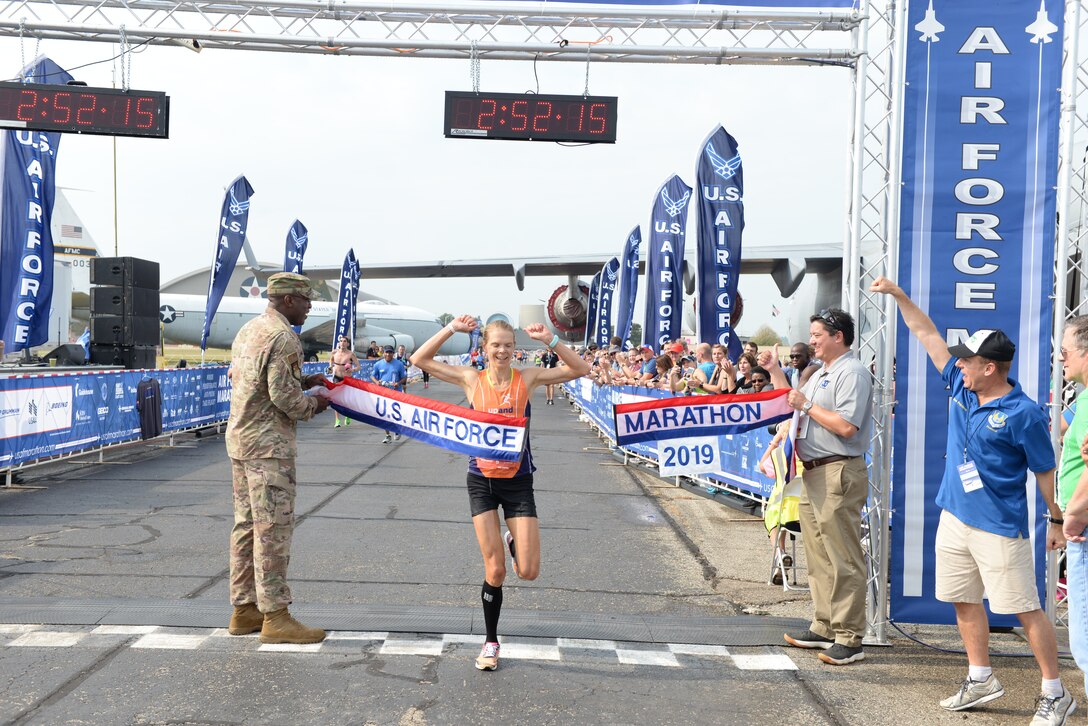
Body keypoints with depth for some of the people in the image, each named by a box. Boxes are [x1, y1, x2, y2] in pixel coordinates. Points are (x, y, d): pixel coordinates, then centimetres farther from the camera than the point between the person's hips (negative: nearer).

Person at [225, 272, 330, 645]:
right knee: (273, 529, -6)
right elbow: (283, 397, -19)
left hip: (240, 439, 10)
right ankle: (275, 616, -1)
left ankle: (244, 608, 20)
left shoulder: (248, 330, 17)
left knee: (247, 525, 13)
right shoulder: (283, 337, -15)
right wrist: (313, 404, -2)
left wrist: (302, 381, 17)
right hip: (269, 445, -10)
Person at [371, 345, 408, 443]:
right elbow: (372, 376, 12)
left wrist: (398, 383, -15)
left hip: (396, 392, -2)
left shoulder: (399, 364, -1)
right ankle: (388, 435, 14)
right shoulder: (378, 364, 4)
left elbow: (404, 378, 4)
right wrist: (376, 382, -9)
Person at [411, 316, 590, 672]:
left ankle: (513, 542, 34)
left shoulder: (527, 378, -6)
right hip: (482, 481, 0)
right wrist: (451, 329, -12)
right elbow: (421, 359, -3)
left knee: (528, 572, -3)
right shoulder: (471, 379, -4)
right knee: (494, 571, 0)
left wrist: (550, 340, -21)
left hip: (518, 481, 0)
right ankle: (491, 642, 20)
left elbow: (580, 369, -10)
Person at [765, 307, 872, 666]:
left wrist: (807, 406, -13)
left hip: (838, 473, -10)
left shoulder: (852, 372, -12)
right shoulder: (821, 374, 19)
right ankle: (824, 627, 25)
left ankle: (849, 638, -1)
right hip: (814, 473, 10)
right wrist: (775, 371, 22)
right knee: (818, 556, 15)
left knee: (843, 560, -6)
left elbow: (846, 426, -22)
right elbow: (792, 404, 29)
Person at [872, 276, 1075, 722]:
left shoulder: (1024, 414, -15)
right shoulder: (960, 386, 3)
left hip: (999, 527, -7)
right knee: (965, 601, 15)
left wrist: (1058, 521, -2)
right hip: (954, 518, 7)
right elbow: (927, 334, 10)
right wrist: (898, 295, 9)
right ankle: (980, 680, 29)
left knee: (1025, 609, 0)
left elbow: (1046, 472, -7)